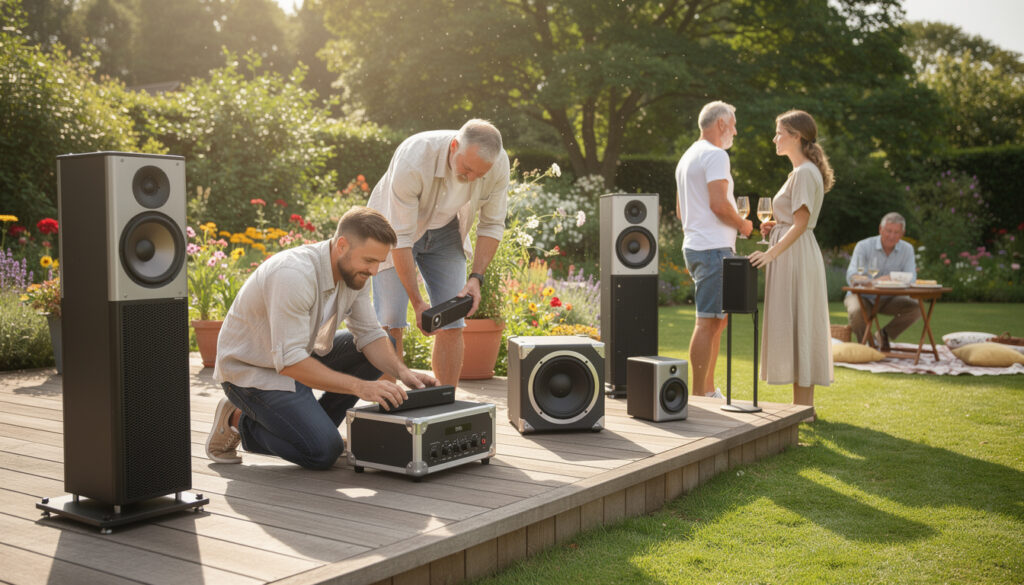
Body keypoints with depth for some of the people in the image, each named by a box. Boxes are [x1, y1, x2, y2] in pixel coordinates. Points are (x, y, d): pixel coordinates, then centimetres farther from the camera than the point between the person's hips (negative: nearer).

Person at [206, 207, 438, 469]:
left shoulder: (354, 271, -7)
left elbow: (369, 333, -1)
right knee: (324, 452, -19)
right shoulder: (294, 275, -33)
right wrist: (361, 387, -36)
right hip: (251, 370, -8)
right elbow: (290, 362, -35)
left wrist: (402, 371, -19)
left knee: (382, 350, -1)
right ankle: (240, 423, 3)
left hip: (299, 353, 8)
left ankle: (315, 426, 5)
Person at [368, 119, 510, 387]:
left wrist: (476, 278, -21)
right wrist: (418, 303, -33)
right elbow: (400, 237, -33)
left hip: (445, 231, 4)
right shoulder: (412, 161, -38)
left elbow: (492, 225, -9)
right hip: (395, 230, -3)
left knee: (452, 324, -4)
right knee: (390, 323, -11)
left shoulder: (498, 164, -25)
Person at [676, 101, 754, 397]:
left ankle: (708, 390, 20)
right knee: (708, 322, -10)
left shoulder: (688, 156, 21)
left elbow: (680, 211, 25)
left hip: (695, 246, 11)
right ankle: (698, 396, -9)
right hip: (714, 248, -10)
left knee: (717, 320, 15)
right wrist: (743, 224, -4)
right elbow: (719, 204, -21)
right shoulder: (715, 155, -10)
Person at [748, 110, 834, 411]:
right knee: (798, 327, 11)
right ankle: (804, 404, 16)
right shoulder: (802, 171, 18)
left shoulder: (805, 173, -13)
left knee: (796, 326, -7)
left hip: (795, 253, -10)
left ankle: (802, 408, -3)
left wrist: (772, 253, -27)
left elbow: (801, 223, -21)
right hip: (793, 253, 10)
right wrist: (776, 227, 8)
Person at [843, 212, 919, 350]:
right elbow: (851, 277, -25)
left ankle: (884, 335, 4)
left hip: (888, 299, 3)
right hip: (862, 296, -3)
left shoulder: (907, 249, -3)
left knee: (915, 309, -21)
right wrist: (874, 281, -46)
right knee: (856, 312, -36)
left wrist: (892, 278, -40)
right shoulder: (864, 246, -13)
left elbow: (910, 279, -15)